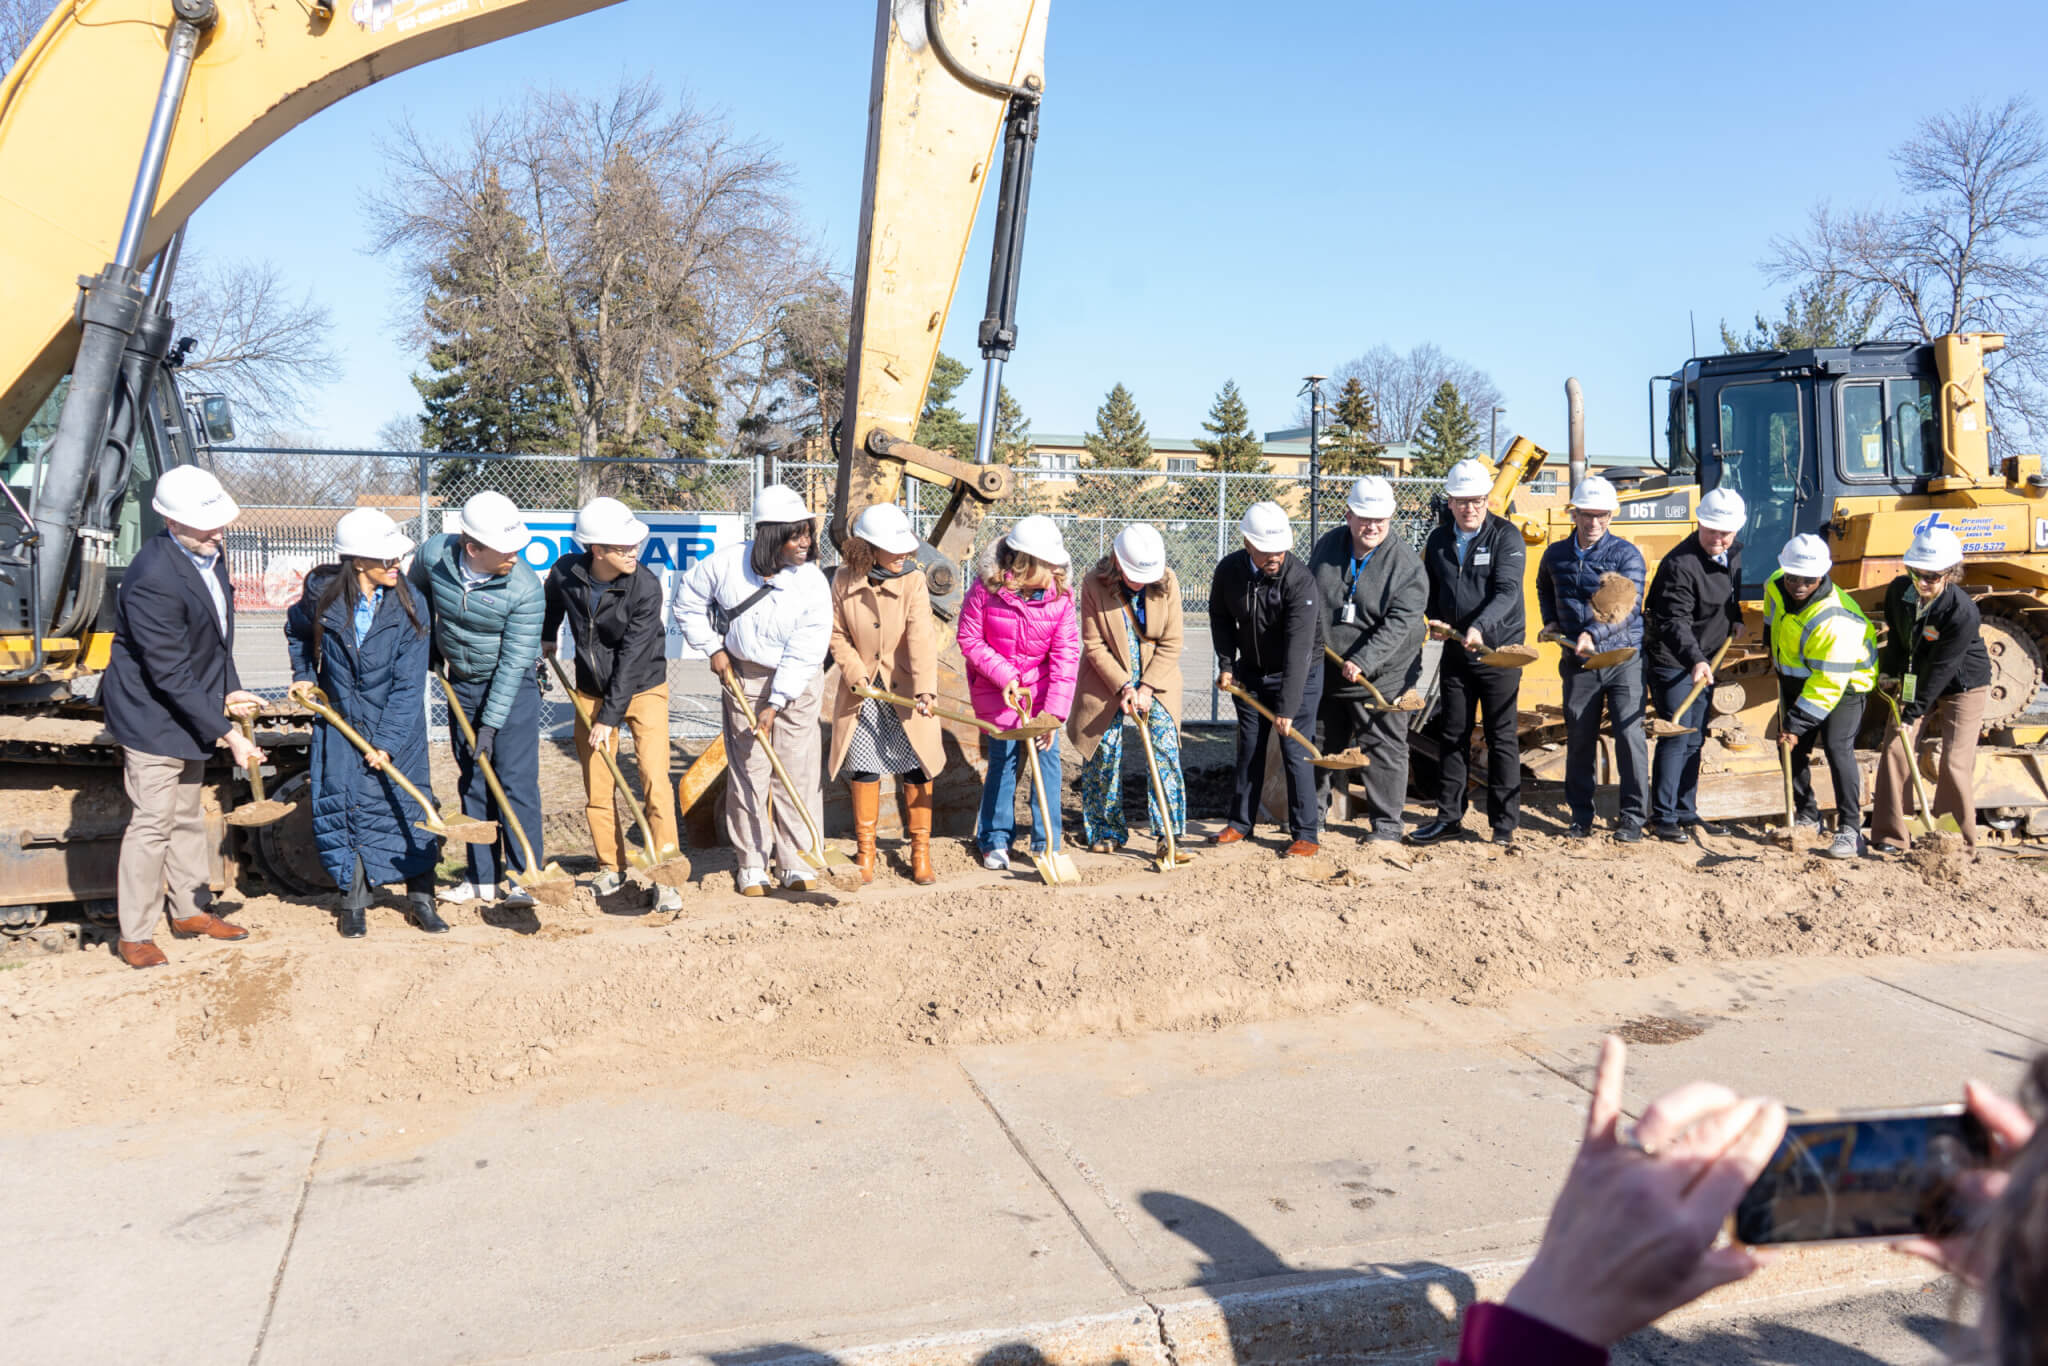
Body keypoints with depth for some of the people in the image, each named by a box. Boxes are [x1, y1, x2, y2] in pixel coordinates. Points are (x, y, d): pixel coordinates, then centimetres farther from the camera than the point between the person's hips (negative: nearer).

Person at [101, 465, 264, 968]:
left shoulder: (209, 553, -2)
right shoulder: (153, 581, -29)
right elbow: (171, 677, -27)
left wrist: (230, 690, 4)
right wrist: (227, 735, -25)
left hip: (191, 709, 9)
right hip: (152, 715, -9)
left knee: (187, 817, 19)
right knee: (153, 823, -3)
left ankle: (192, 911, 33)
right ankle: (134, 935, 10)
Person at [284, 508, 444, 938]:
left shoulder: (409, 606, -15)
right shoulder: (322, 594, -11)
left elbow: (408, 685, -15)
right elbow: (296, 630, 16)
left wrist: (388, 743, -18)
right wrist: (304, 676, 7)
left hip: (397, 725, -1)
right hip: (340, 721, 1)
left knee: (406, 803, 1)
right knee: (343, 805, 2)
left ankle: (420, 899, 15)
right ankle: (354, 901, 18)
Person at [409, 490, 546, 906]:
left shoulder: (526, 587, -25)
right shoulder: (433, 554, -14)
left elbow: (513, 662, -22)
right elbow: (416, 596, 10)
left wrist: (491, 723, -22)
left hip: (513, 686, -4)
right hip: (461, 682, 5)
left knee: (516, 780, -7)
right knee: (472, 781, 9)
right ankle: (482, 878, 17)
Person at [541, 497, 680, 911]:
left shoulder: (645, 587, -22)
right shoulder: (566, 573, -11)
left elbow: (632, 657, -22)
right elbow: (552, 601, 16)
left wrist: (610, 716, -21)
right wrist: (546, 638, 30)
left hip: (643, 689, -4)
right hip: (591, 691, 4)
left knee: (655, 779, -14)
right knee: (596, 787, 8)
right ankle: (612, 868, 26)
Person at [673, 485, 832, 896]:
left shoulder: (813, 584, -17)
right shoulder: (727, 564, -14)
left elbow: (804, 653, -18)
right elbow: (689, 599, 4)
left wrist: (774, 705, -22)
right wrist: (712, 648, 1)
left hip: (797, 682, -1)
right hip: (743, 677, 1)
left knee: (798, 770, 0)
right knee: (747, 768, 5)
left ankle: (798, 862, 11)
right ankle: (751, 862, 15)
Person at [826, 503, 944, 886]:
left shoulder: (913, 580, -12)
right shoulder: (844, 581, -7)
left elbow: (922, 637, -23)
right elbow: (837, 634, 2)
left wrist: (925, 687, -35)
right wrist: (855, 672, -12)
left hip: (905, 691, -1)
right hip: (861, 691, 1)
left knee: (915, 769, 4)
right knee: (863, 769, 8)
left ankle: (920, 850, 21)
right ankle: (865, 850, 23)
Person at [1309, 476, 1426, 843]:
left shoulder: (1406, 562, -13)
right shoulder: (1328, 545, 2)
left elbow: (1398, 623, -20)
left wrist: (1363, 663, -27)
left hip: (1381, 676, -4)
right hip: (1324, 671, 5)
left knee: (1383, 748, 0)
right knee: (1322, 743, 16)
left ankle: (1386, 823, 11)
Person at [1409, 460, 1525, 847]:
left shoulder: (1506, 536, -8)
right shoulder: (1438, 539, 7)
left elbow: (1508, 592, -19)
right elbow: (1430, 591, 18)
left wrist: (1480, 628, -33)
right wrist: (1428, 622, -1)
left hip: (1498, 651, -5)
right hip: (1455, 652, 5)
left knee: (1502, 739, 2)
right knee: (1452, 737, 11)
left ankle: (1505, 825, 11)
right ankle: (1449, 818, 21)